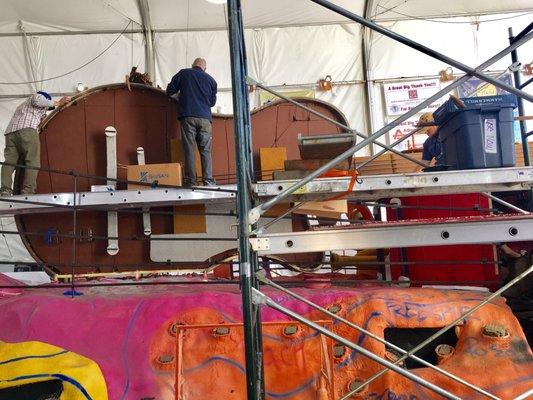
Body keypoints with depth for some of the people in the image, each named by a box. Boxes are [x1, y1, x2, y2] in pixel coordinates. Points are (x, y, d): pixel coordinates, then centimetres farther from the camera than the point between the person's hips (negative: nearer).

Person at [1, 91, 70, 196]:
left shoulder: (21, 106, 43)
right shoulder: (39, 96, 21)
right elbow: (38, 100, -3)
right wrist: (57, 103, 5)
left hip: (10, 132, 7)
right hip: (26, 130, -7)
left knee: (9, 161, -3)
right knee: (33, 161, -13)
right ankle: (27, 191, -27)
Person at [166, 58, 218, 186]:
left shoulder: (183, 73, 9)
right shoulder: (211, 80, 14)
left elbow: (169, 91, 9)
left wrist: (180, 94, 29)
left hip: (188, 117, -1)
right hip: (205, 118, 1)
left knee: (189, 150, -1)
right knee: (206, 151, 3)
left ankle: (190, 182, -4)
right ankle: (208, 181, -3)